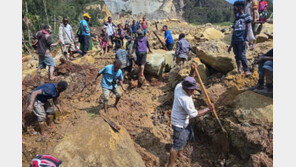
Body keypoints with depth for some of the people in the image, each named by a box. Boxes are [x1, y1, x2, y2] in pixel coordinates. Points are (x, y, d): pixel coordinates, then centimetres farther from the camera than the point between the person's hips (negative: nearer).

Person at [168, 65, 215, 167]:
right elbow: (194, 114, -25)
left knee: (188, 136, 29)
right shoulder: (186, 100, -36)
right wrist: (208, 109, -16)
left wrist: (192, 71, -6)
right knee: (177, 145, 4)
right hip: (179, 124, -10)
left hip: (184, 121, 10)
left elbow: (189, 81, 11)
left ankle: (180, 153, 52)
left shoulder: (179, 86, -11)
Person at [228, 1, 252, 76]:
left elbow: (247, 29, -4)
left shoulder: (246, 17, 6)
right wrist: (231, 44, 21)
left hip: (242, 40, -6)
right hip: (235, 41, 6)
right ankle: (239, 69, 5)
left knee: (242, 55, -13)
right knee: (237, 55, 2)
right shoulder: (236, 19, 24)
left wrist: (246, 40, -16)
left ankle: (247, 70, -10)